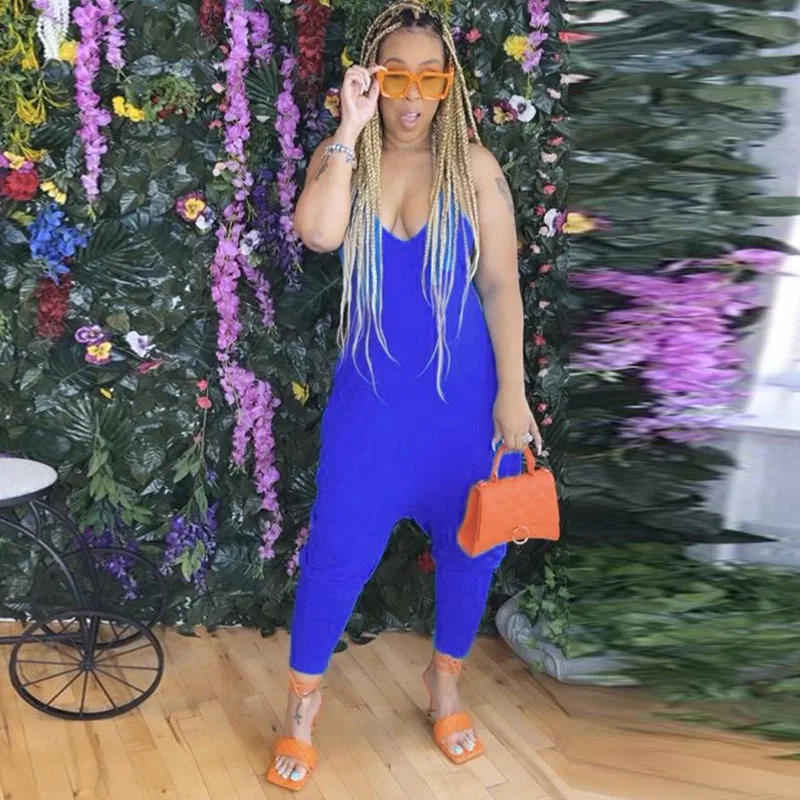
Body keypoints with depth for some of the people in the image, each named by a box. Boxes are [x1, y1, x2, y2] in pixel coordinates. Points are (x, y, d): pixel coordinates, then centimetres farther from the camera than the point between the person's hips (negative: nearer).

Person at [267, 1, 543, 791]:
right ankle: (303, 699, 27)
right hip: (372, 389, 0)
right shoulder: (341, 158, -2)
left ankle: (445, 679, 39)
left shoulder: (474, 165, -5)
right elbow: (318, 234, -23)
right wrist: (349, 130, -22)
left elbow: (501, 285, -5)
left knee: (469, 541, 13)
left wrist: (511, 392, -8)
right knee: (338, 546, 4)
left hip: (462, 390, 1)